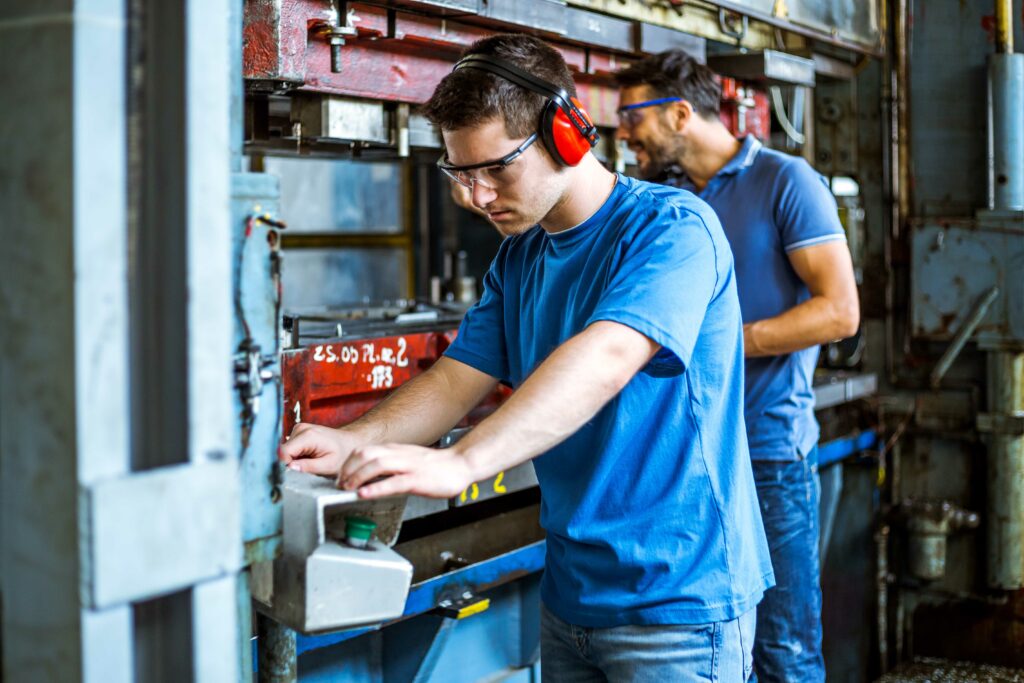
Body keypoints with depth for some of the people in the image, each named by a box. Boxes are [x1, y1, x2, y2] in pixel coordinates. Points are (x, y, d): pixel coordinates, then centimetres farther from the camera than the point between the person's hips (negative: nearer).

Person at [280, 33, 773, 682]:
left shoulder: (673, 227, -16)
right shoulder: (519, 258, 10)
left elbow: (605, 359, -32)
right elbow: (459, 376, 4)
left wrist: (461, 463, -44)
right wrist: (357, 441, -16)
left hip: (678, 595, -7)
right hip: (572, 591, 7)